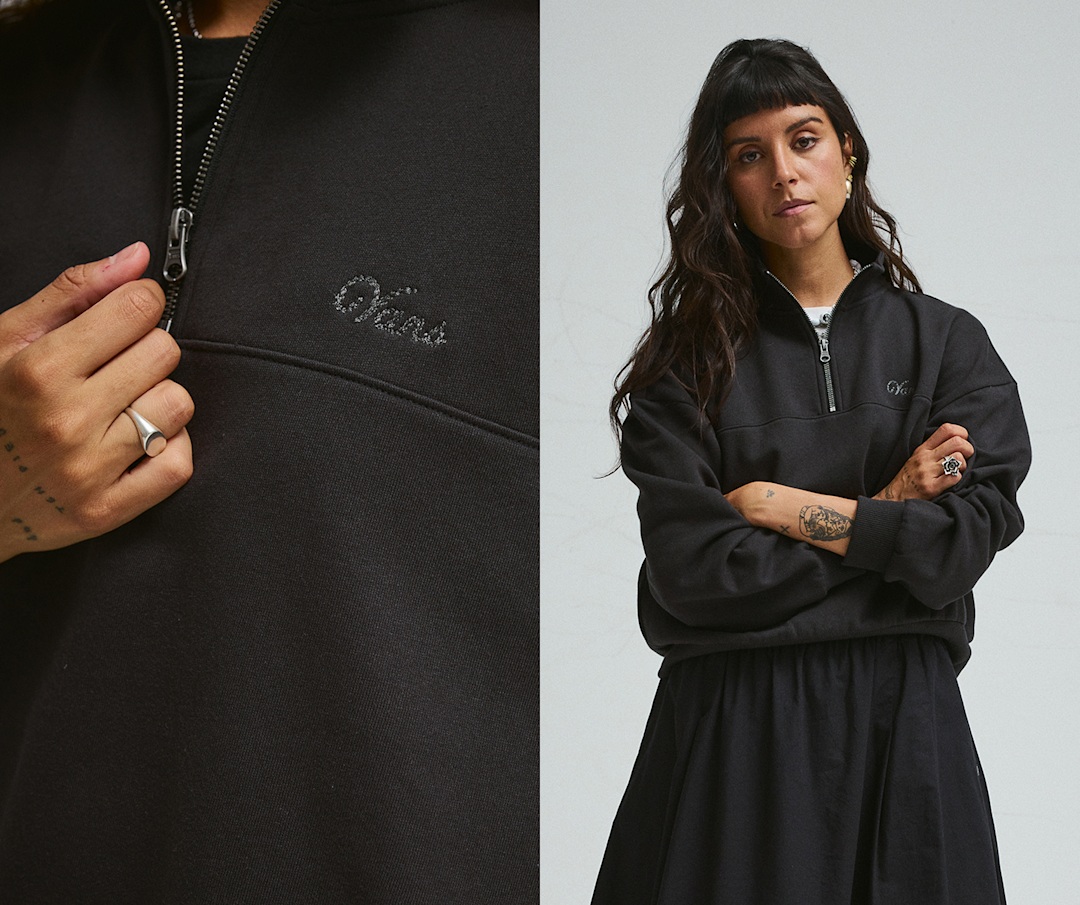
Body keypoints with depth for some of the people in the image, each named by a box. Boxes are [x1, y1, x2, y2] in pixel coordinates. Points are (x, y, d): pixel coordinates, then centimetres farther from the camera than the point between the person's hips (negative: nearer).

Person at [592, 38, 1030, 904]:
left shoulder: (947, 342, 3)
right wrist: (881, 516, -7)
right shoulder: (691, 356, 0)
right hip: (732, 726, -1)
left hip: (902, 717, 1)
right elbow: (690, 567, -11)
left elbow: (962, 545, -9)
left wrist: (778, 505, -9)